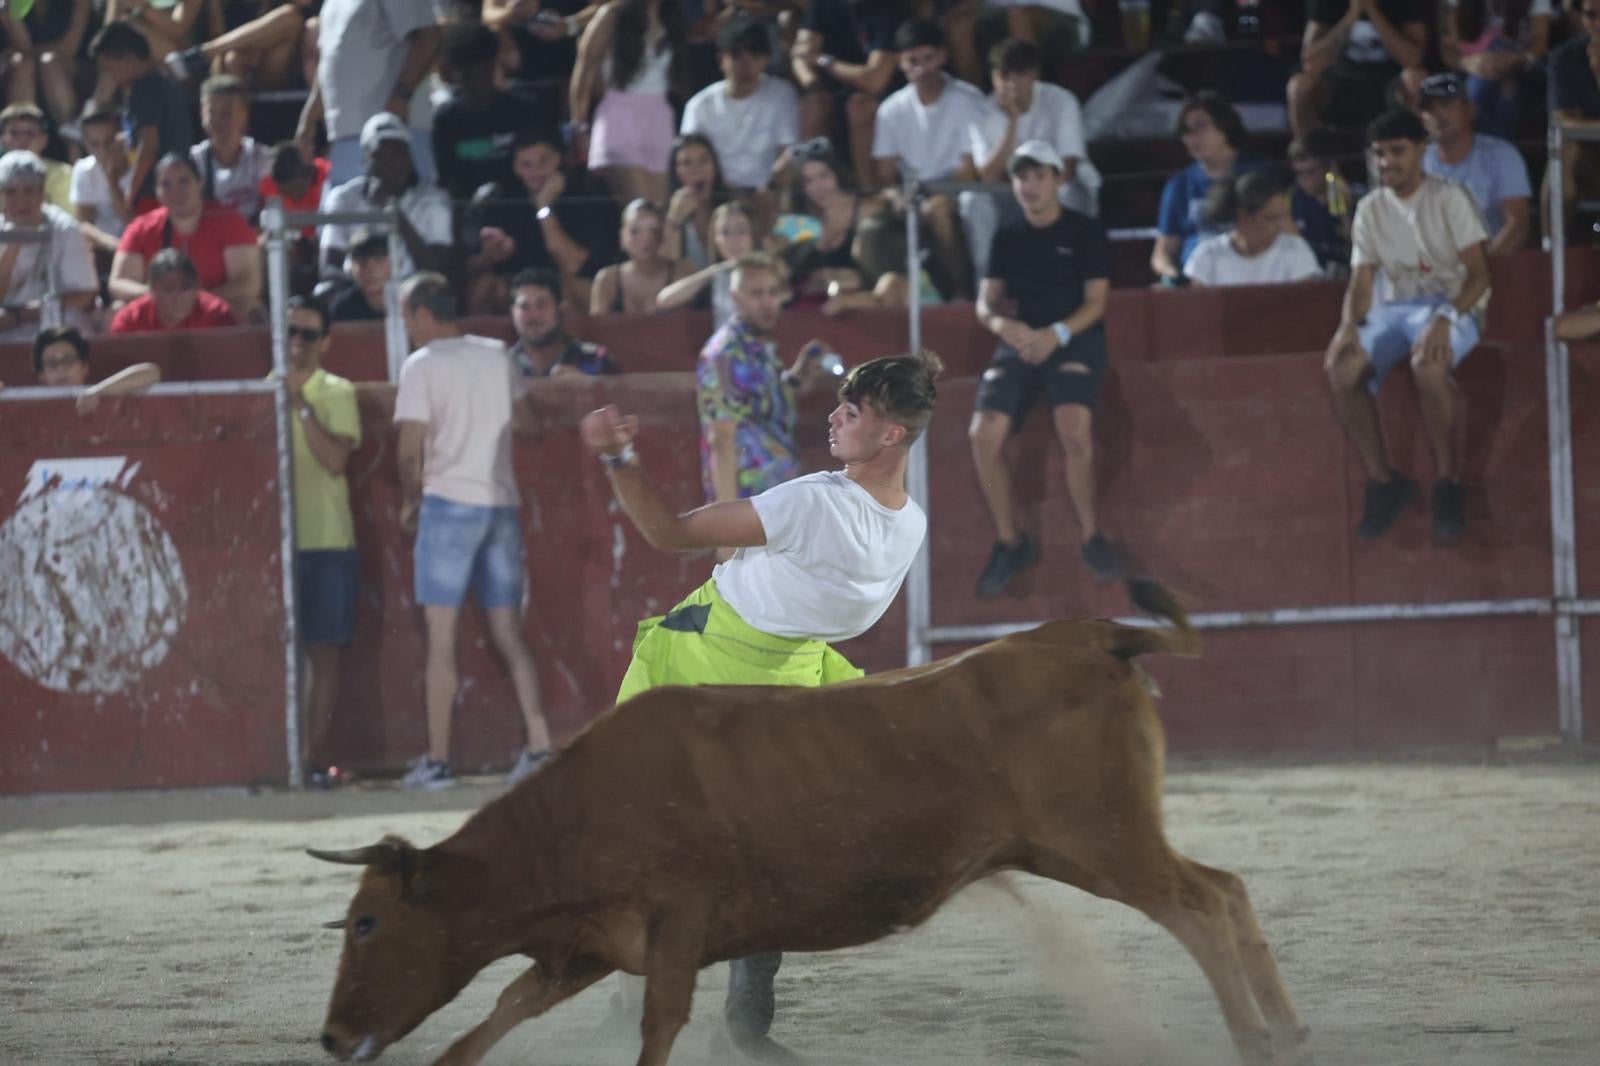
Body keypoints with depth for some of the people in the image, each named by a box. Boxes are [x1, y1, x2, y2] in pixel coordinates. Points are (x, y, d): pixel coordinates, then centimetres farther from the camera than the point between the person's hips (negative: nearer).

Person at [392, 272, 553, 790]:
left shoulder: (421, 367, -7)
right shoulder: (496, 356, 8)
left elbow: (410, 451, -10)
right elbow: (526, 421, 19)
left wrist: (410, 502, 5)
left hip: (449, 501, -5)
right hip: (502, 503, 5)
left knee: (441, 636, -1)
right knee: (509, 633, 10)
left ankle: (437, 760, -2)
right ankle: (538, 743, 0)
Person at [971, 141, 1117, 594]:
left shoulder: (1085, 233, 3)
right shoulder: (1008, 238, 14)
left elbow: (1095, 303, -3)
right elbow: (986, 303, 11)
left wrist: (1057, 334, -21)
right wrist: (1003, 324, -14)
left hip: (1075, 338, -4)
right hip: (1021, 340, 4)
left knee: (1074, 425, -33)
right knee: (984, 433, -21)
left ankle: (1090, 535, -14)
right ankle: (1009, 541, -5)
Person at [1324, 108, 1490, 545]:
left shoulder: (1449, 198, -3)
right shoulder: (1371, 208, 12)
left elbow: (1479, 274, -11)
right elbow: (1361, 281, 7)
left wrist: (1445, 318, -29)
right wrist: (1348, 326, -16)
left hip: (1455, 307, -5)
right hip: (1397, 307, 5)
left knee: (1427, 362, -40)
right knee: (1343, 368, -26)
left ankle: (1448, 483, -25)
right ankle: (1382, 480, -13)